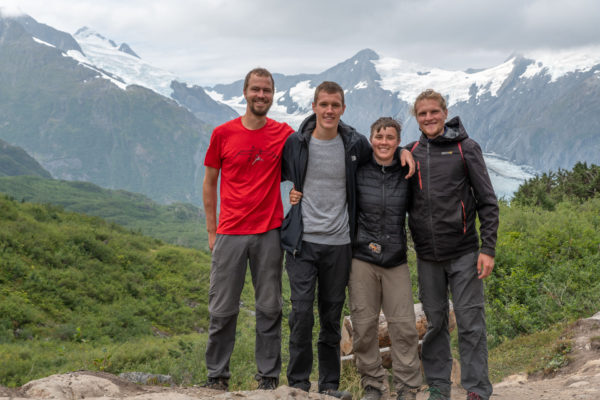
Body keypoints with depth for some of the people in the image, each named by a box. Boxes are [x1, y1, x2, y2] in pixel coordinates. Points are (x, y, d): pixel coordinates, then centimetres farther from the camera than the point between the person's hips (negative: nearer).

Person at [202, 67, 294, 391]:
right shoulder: (223, 134, 2)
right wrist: (211, 231, 6)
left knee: (270, 308, 7)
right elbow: (209, 183, 8)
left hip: (269, 233, 1)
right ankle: (217, 375, 17)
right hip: (230, 233, 0)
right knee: (222, 310, 4)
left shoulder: (284, 134, 3)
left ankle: (268, 375, 18)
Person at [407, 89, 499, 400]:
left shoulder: (465, 148, -1)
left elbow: (487, 201, -2)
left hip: (464, 253, -3)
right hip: (427, 256, 3)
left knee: (471, 322, -2)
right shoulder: (411, 153, 8)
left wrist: (488, 248, -7)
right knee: (434, 322, 9)